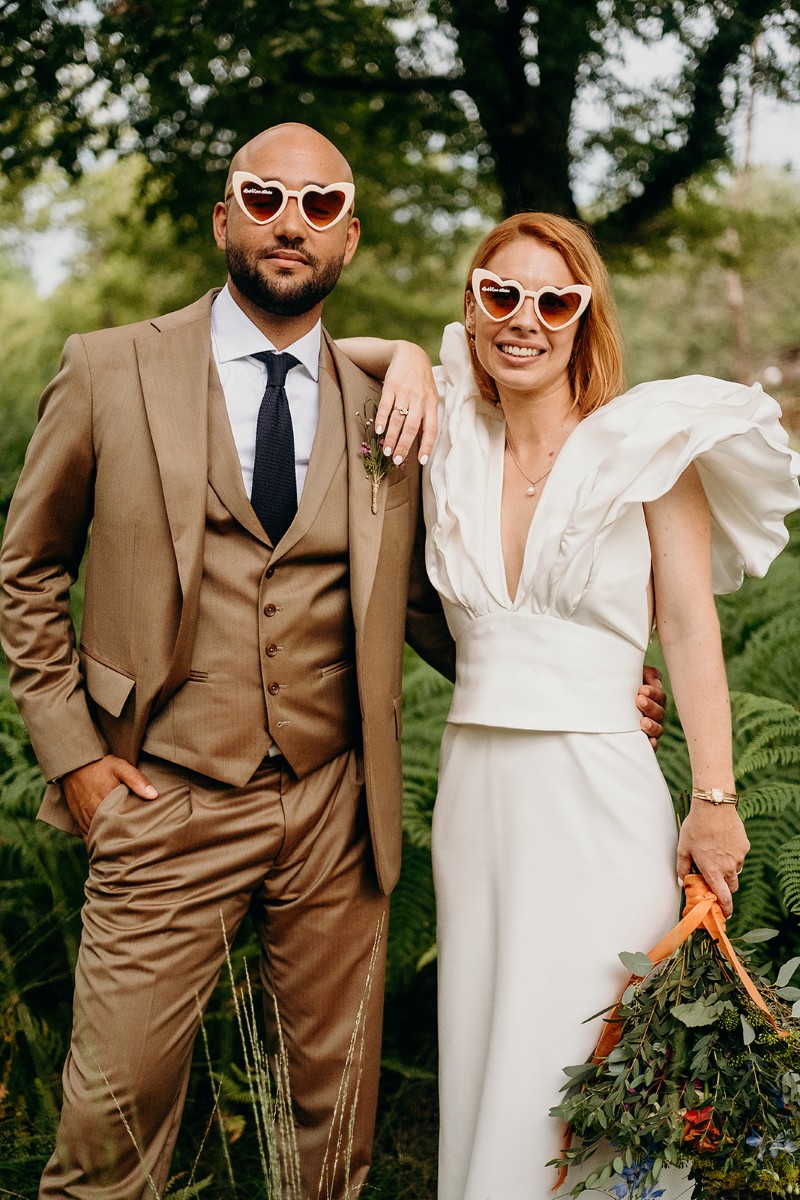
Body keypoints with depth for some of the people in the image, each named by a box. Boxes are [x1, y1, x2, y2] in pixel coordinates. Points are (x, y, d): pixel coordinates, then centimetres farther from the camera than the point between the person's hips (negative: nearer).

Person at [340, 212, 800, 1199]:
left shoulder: (648, 445, -2)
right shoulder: (452, 447, 8)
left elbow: (691, 631, -2)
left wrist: (714, 801, -9)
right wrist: (403, 360, 0)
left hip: (597, 794, -4)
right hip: (473, 789, 4)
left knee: (579, 1077, -1)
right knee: (481, 1067, 11)